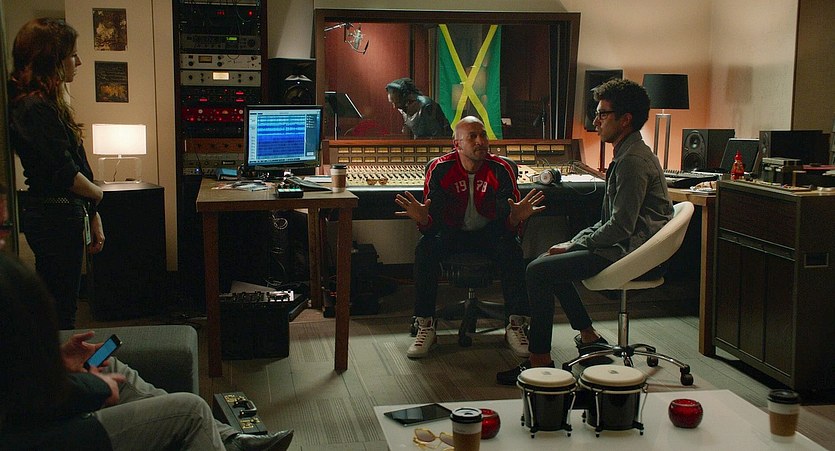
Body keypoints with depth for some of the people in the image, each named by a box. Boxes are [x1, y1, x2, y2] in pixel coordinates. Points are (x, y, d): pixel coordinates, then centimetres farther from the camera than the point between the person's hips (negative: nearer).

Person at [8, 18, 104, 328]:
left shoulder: (47, 104, 13)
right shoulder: (36, 109, -17)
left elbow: (72, 165, 14)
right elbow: (65, 174, -20)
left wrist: (91, 215, 15)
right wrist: (98, 194, -1)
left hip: (57, 218, 10)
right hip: (56, 219, -10)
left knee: (57, 311, 15)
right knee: (61, 315, -2)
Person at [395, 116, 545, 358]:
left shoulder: (501, 169, -14)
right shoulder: (440, 168, -14)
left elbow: (508, 226, -16)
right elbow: (433, 222, -17)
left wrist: (516, 218, -41)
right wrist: (423, 219, -42)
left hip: (489, 231, 0)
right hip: (452, 231, 0)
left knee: (511, 248, -31)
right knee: (425, 248, -29)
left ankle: (515, 325, -20)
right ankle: (425, 326, -18)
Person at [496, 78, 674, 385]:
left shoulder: (634, 161, -18)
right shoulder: (626, 155, 16)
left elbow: (620, 227, -23)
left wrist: (575, 246, -12)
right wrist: (574, 242, 10)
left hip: (626, 254, -11)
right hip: (620, 247, 11)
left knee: (538, 271, -16)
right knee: (550, 262, 19)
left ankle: (540, 359, -8)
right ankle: (590, 338, 18)